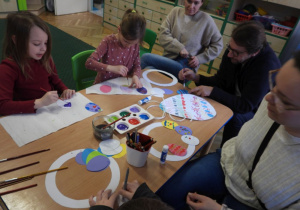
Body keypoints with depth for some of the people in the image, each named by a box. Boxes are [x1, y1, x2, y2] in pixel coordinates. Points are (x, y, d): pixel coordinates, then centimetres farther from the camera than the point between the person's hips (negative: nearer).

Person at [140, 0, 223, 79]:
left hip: (186, 66, -3)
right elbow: (163, 35, 2)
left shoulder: (206, 20, 1)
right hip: (168, 58, 4)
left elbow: (218, 45, 6)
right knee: (149, 69, -30)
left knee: (146, 58, -23)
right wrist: (179, 48, -12)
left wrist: (200, 58, -5)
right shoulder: (176, 11, 10)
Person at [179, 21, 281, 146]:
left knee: (235, 117, -34)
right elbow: (220, 81, -2)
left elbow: (246, 106, -31)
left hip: (256, 110, -5)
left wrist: (212, 91, -36)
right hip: (235, 100, 5)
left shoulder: (268, 66, -31)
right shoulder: (233, 49, -13)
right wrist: (195, 77, -18)